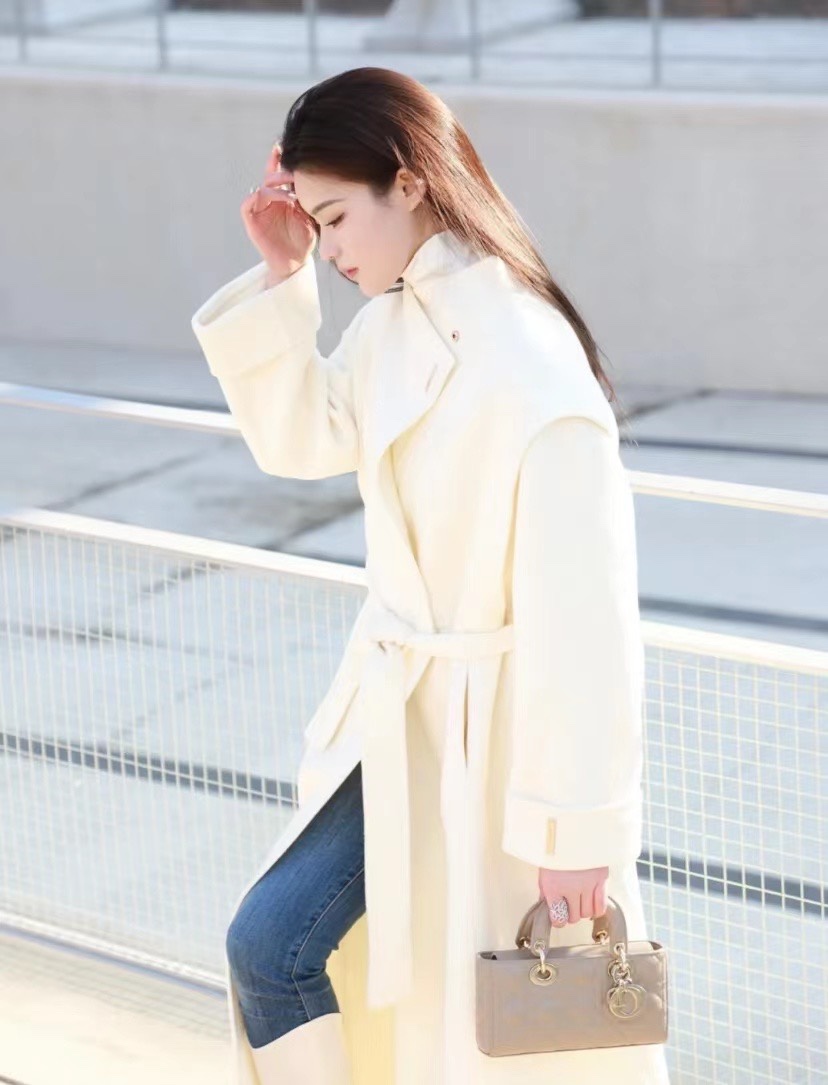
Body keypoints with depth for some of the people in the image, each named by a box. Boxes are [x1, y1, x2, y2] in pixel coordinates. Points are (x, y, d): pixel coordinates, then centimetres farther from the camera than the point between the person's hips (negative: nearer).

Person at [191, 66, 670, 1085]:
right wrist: (278, 276, 0)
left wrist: (575, 828, -19)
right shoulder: (392, 320, 0)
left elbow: (582, 608, -24)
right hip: (397, 709, 8)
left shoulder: (531, 368, -26)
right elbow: (302, 439, 14)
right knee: (270, 945, 10)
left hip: (496, 732, -8)